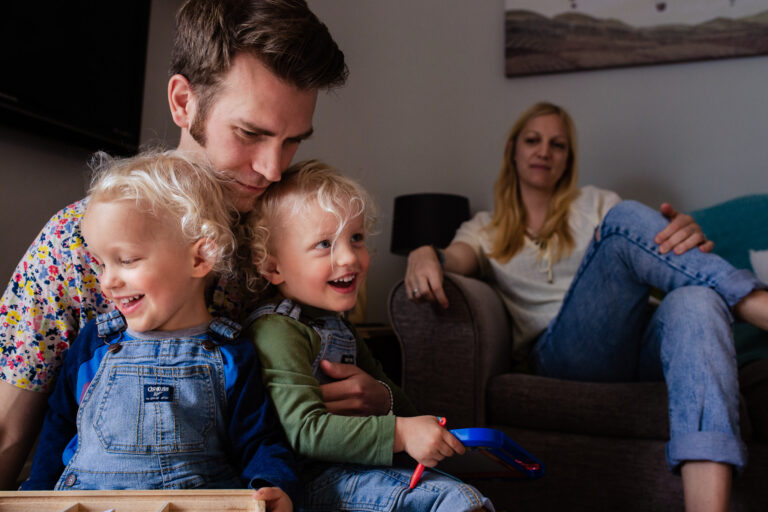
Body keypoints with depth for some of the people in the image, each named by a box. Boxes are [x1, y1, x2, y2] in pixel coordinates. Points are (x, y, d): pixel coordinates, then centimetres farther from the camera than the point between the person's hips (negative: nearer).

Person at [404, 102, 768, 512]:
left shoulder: (597, 205, 25)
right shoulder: (485, 229, 23)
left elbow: (653, 261, 9)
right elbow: (457, 259, -1)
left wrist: (688, 235, -17)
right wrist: (424, 255, -27)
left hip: (635, 346, 2)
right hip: (561, 353, -2)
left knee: (696, 301, -36)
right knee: (625, 219, -23)